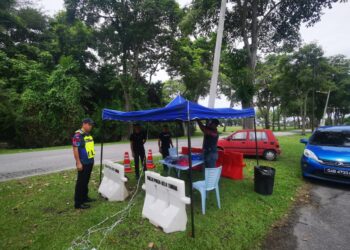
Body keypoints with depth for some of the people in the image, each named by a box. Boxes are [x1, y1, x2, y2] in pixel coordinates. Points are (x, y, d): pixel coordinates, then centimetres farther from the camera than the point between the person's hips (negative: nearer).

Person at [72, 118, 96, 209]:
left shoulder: (88, 135, 13)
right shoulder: (78, 135, -15)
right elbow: (75, 149, -19)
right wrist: (78, 163, -21)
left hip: (90, 162, 9)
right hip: (83, 163, -9)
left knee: (86, 181, 19)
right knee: (81, 182, 0)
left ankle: (84, 197, 33)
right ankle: (78, 203, 10)